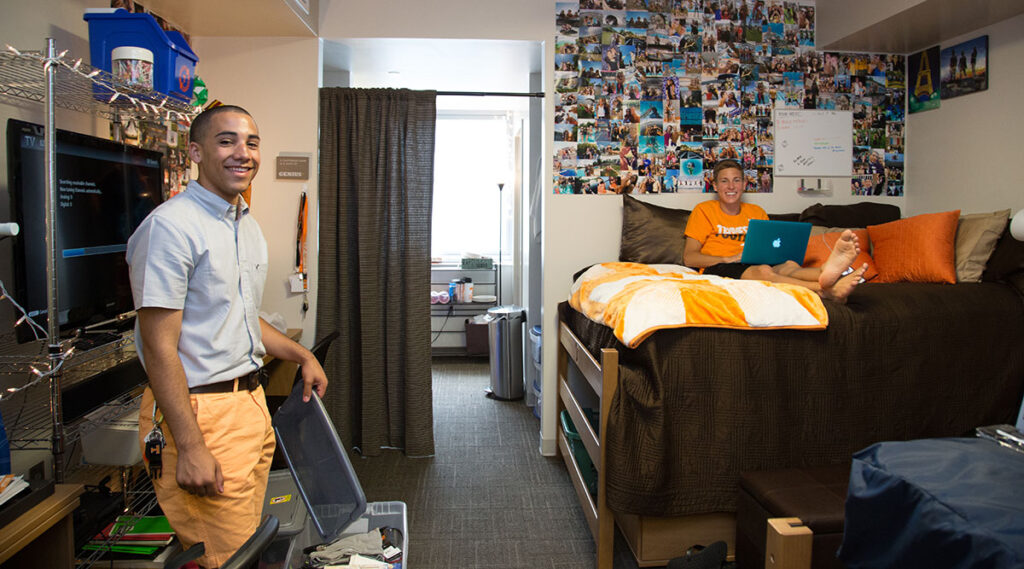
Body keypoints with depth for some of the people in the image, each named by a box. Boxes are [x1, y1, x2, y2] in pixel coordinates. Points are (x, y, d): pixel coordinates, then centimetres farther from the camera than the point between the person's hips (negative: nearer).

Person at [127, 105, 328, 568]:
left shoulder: (248, 227, 14)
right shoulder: (170, 226, -15)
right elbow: (160, 347, -19)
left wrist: (302, 355, 17)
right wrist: (190, 447, -21)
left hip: (252, 402, 9)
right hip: (199, 411, -8)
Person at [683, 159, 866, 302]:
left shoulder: (757, 212, 23)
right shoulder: (704, 210, 9)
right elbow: (689, 258, -1)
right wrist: (730, 258, -14)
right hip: (717, 269, -4)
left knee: (788, 265, -31)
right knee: (763, 271, -37)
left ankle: (826, 271, -65)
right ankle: (826, 290, -56)